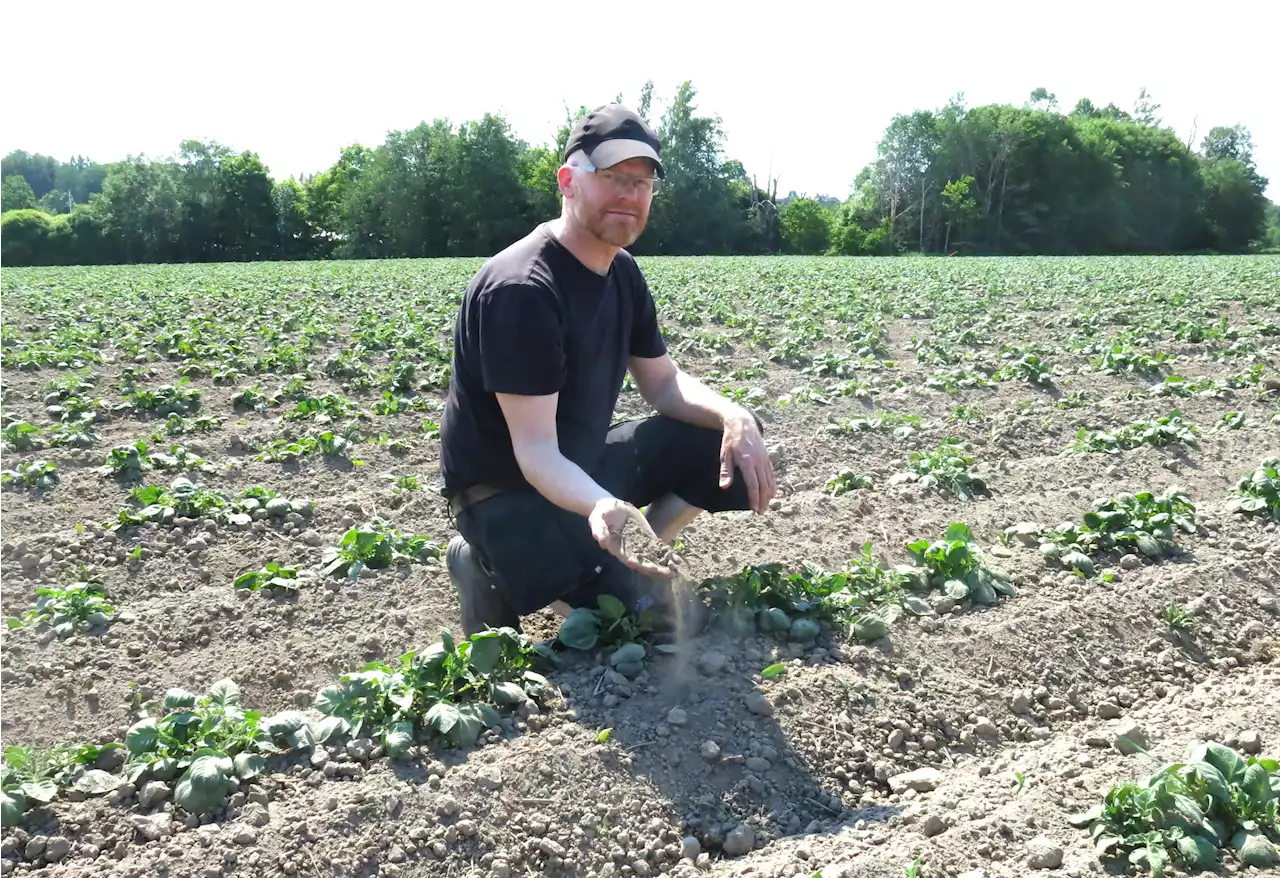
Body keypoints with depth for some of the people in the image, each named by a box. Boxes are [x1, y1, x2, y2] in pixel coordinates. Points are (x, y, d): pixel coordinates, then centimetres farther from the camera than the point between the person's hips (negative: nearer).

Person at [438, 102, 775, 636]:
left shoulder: (622, 272, 2)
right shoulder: (521, 290, -26)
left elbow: (663, 383, 7)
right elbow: (535, 451, -29)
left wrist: (734, 417, -14)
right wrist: (599, 507, -50)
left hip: (581, 461, 8)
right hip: (507, 488, -8)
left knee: (728, 441, -3)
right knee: (642, 613, -20)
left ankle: (631, 557, 3)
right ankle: (493, 566, 0)